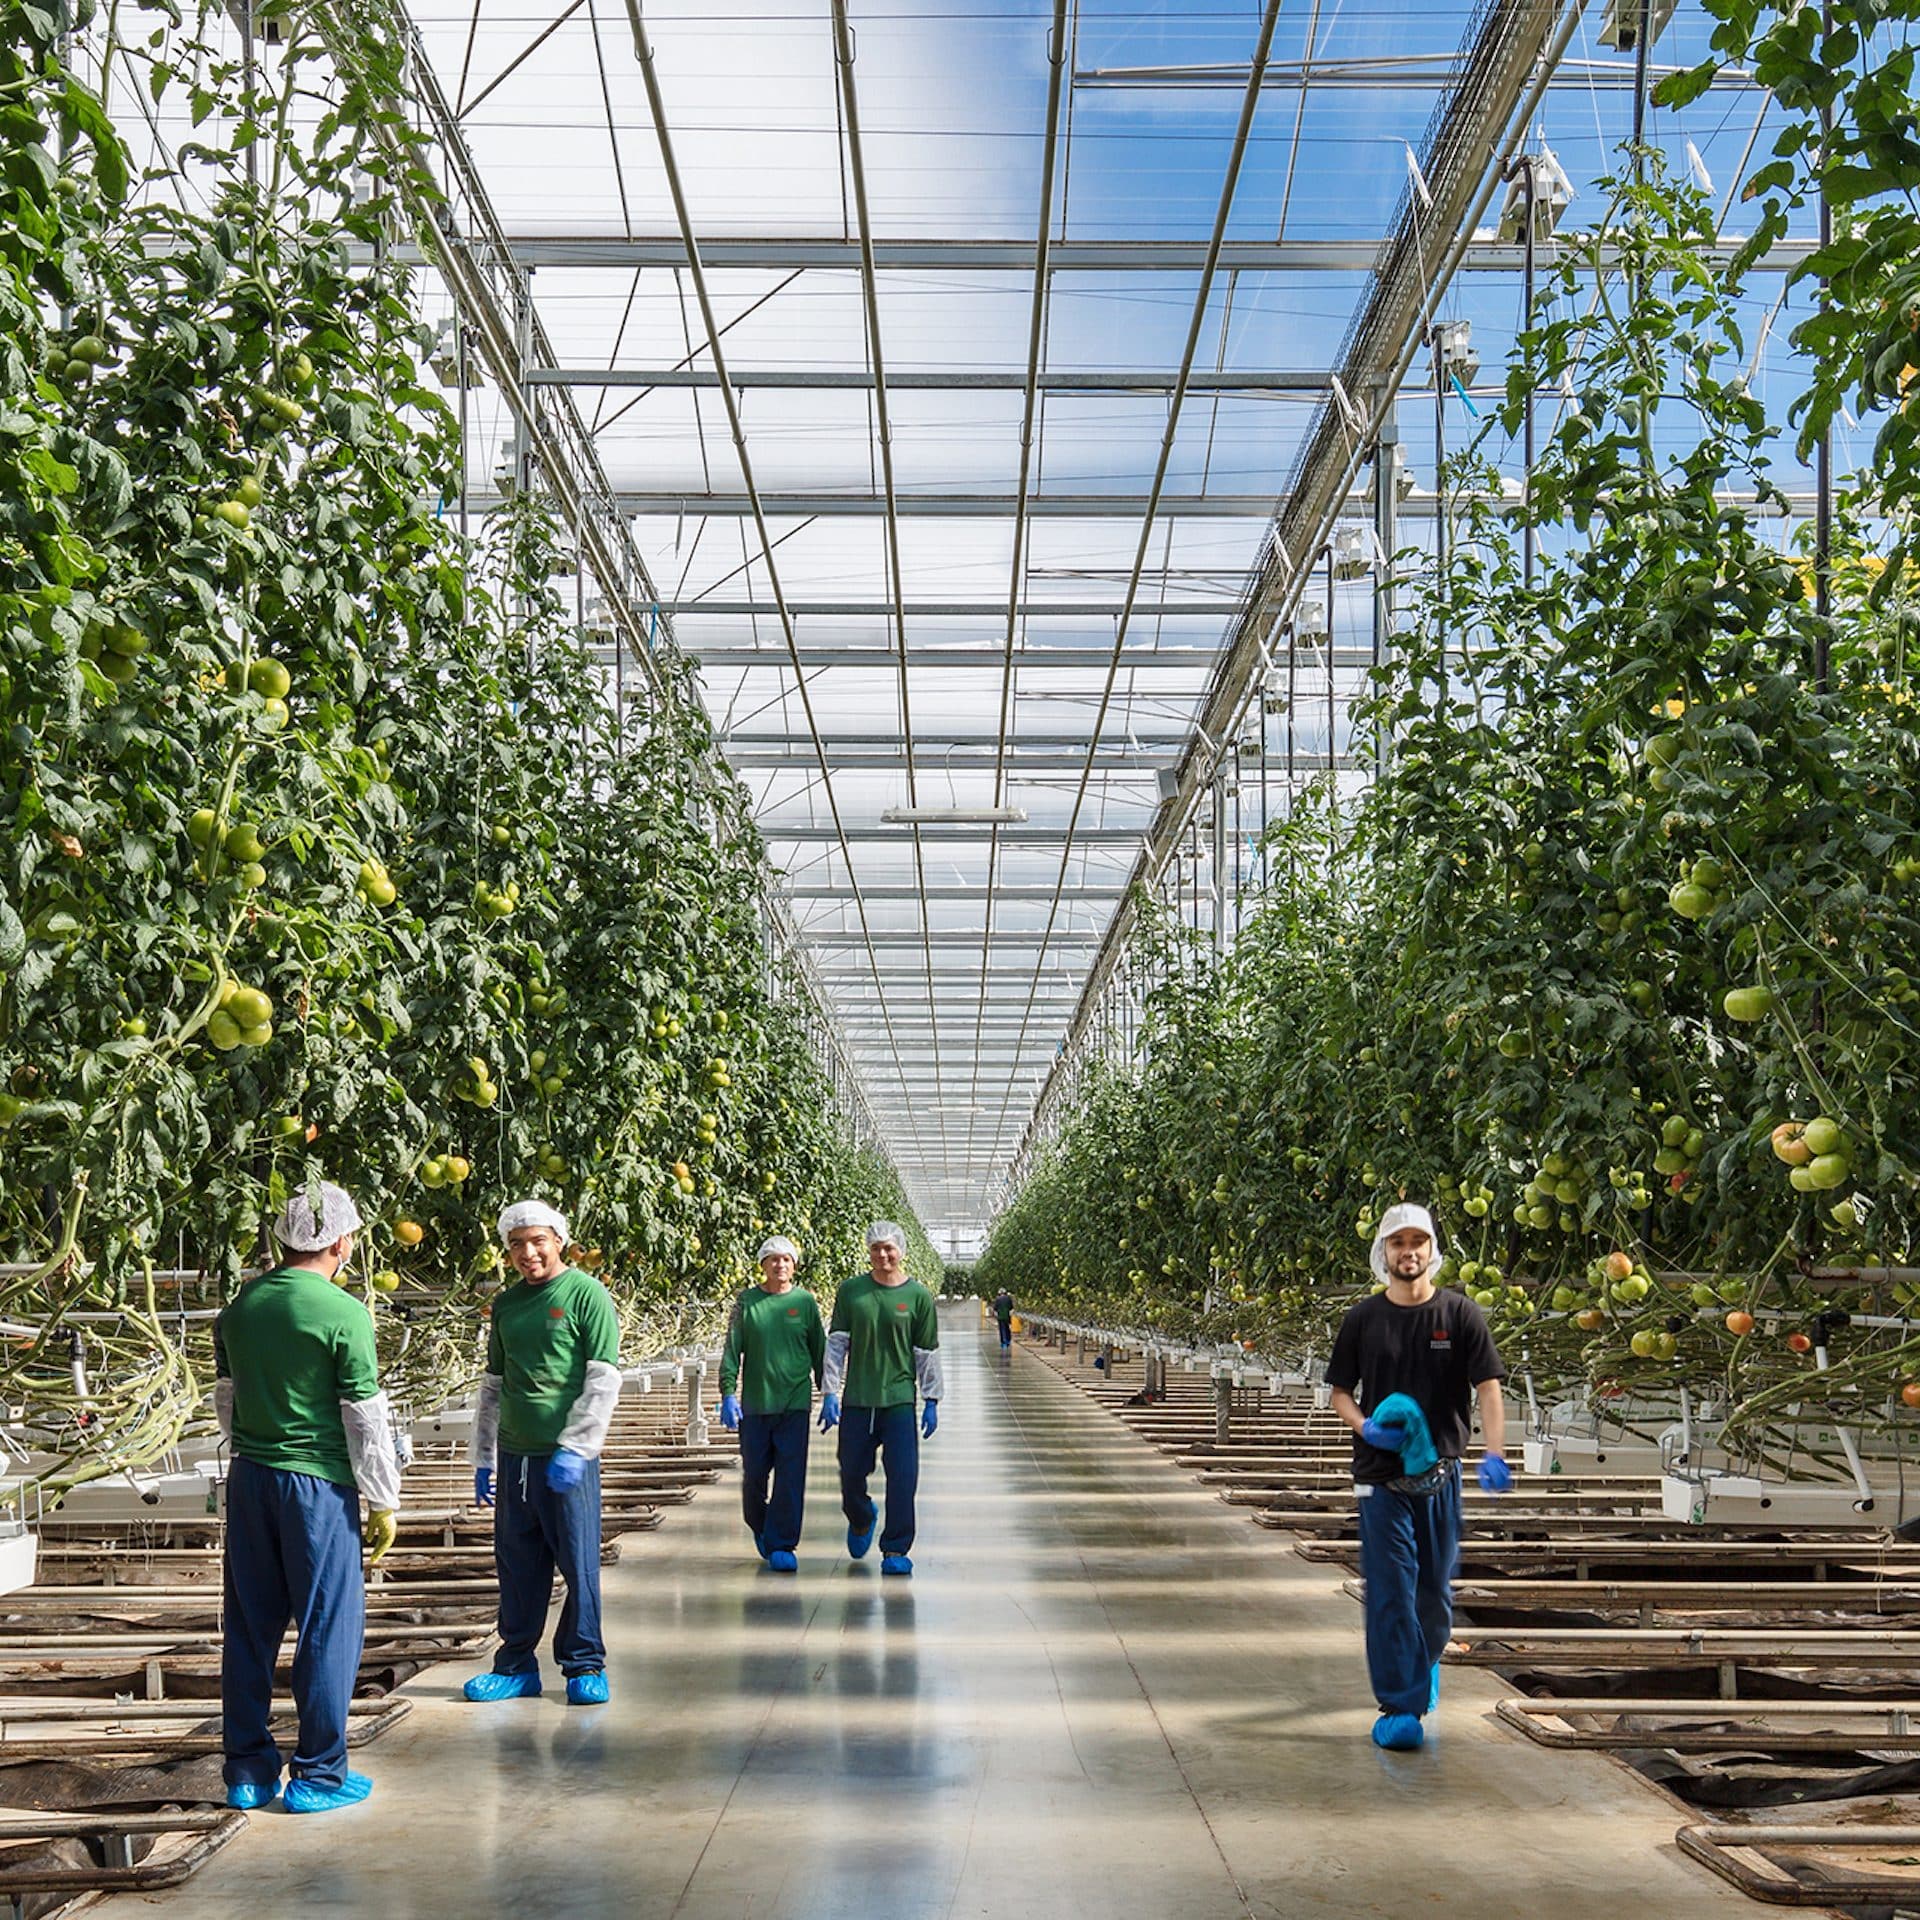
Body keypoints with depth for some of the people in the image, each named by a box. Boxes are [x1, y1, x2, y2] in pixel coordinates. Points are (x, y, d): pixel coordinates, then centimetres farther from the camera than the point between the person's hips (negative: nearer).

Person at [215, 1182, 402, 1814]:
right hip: (319, 1484, -6)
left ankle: (247, 1770, 20)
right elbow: (366, 1419, -11)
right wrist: (384, 1503, -2)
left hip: (249, 1478, 6)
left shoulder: (240, 1305, 5)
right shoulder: (344, 1314, -14)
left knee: (250, 1626, 12)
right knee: (328, 1627, 4)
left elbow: (226, 1400, 15)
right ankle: (317, 1774, 9)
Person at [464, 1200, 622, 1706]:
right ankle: (517, 1665, 21)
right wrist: (484, 1457, 17)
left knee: (578, 1565, 0)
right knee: (517, 1567, 11)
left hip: (567, 1459, -5)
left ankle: (584, 1666, 12)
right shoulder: (506, 1303, 12)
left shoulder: (586, 1294, -6)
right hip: (514, 1456, 5)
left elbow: (604, 1380, -10)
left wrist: (574, 1449, -16)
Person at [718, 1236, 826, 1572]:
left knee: (791, 1477, -5)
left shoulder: (805, 1301, 5)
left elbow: (819, 1352, 11)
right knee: (753, 1474, 7)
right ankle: (759, 1527, 33)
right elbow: (732, 1351, 3)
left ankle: (781, 1545, 1)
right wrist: (728, 1395, -6)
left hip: (795, 1403, 0)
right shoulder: (747, 1302, 4)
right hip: (754, 1403, 0)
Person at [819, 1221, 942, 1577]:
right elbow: (836, 1344, 5)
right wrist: (830, 1392, -2)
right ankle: (861, 1521, 40)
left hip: (900, 1400, -1)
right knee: (851, 1474, 9)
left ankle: (896, 1549, 5)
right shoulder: (850, 1290, 3)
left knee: (902, 1477, -6)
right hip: (857, 1400, 1)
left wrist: (932, 1401, 4)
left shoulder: (918, 1296, 1)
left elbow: (927, 1353, 5)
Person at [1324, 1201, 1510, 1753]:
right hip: (1381, 1476, -1)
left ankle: (1425, 1665, 41)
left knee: (1435, 1588, 13)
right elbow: (1340, 1390, 9)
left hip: (1440, 1473, 1)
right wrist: (1365, 1426, -12)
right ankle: (1400, 1707, -2)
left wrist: (1494, 1456, -20)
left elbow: (1487, 1388, -6)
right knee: (1390, 1590, -6)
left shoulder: (1459, 1313, -2)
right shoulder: (1363, 1319, 1)